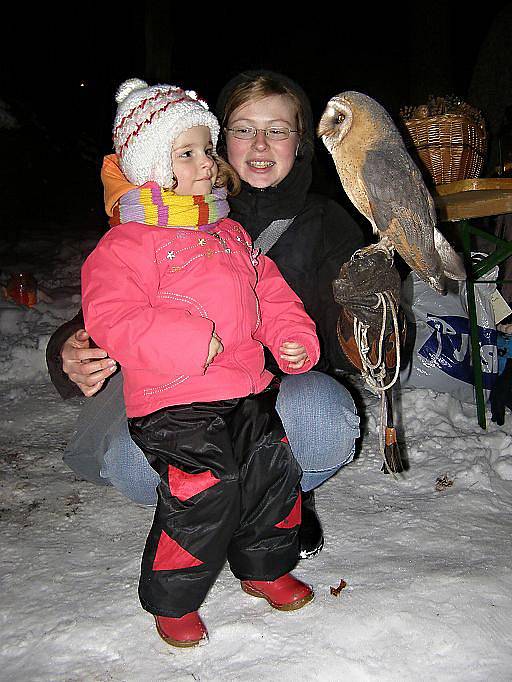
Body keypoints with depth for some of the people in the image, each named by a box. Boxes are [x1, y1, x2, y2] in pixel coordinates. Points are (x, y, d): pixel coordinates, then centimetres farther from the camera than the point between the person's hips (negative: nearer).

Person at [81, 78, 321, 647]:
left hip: (247, 391, 7)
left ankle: (264, 567, 37)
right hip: (175, 401, -7)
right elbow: (110, 316, -20)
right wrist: (188, 341, -29)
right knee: (205, 493, -12)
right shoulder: (128, 243, -8)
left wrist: (293, 338, 3)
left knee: (274, 472, 11)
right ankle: (171, 599, 14)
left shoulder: (230, 234, 16)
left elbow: (271, 296, 21)